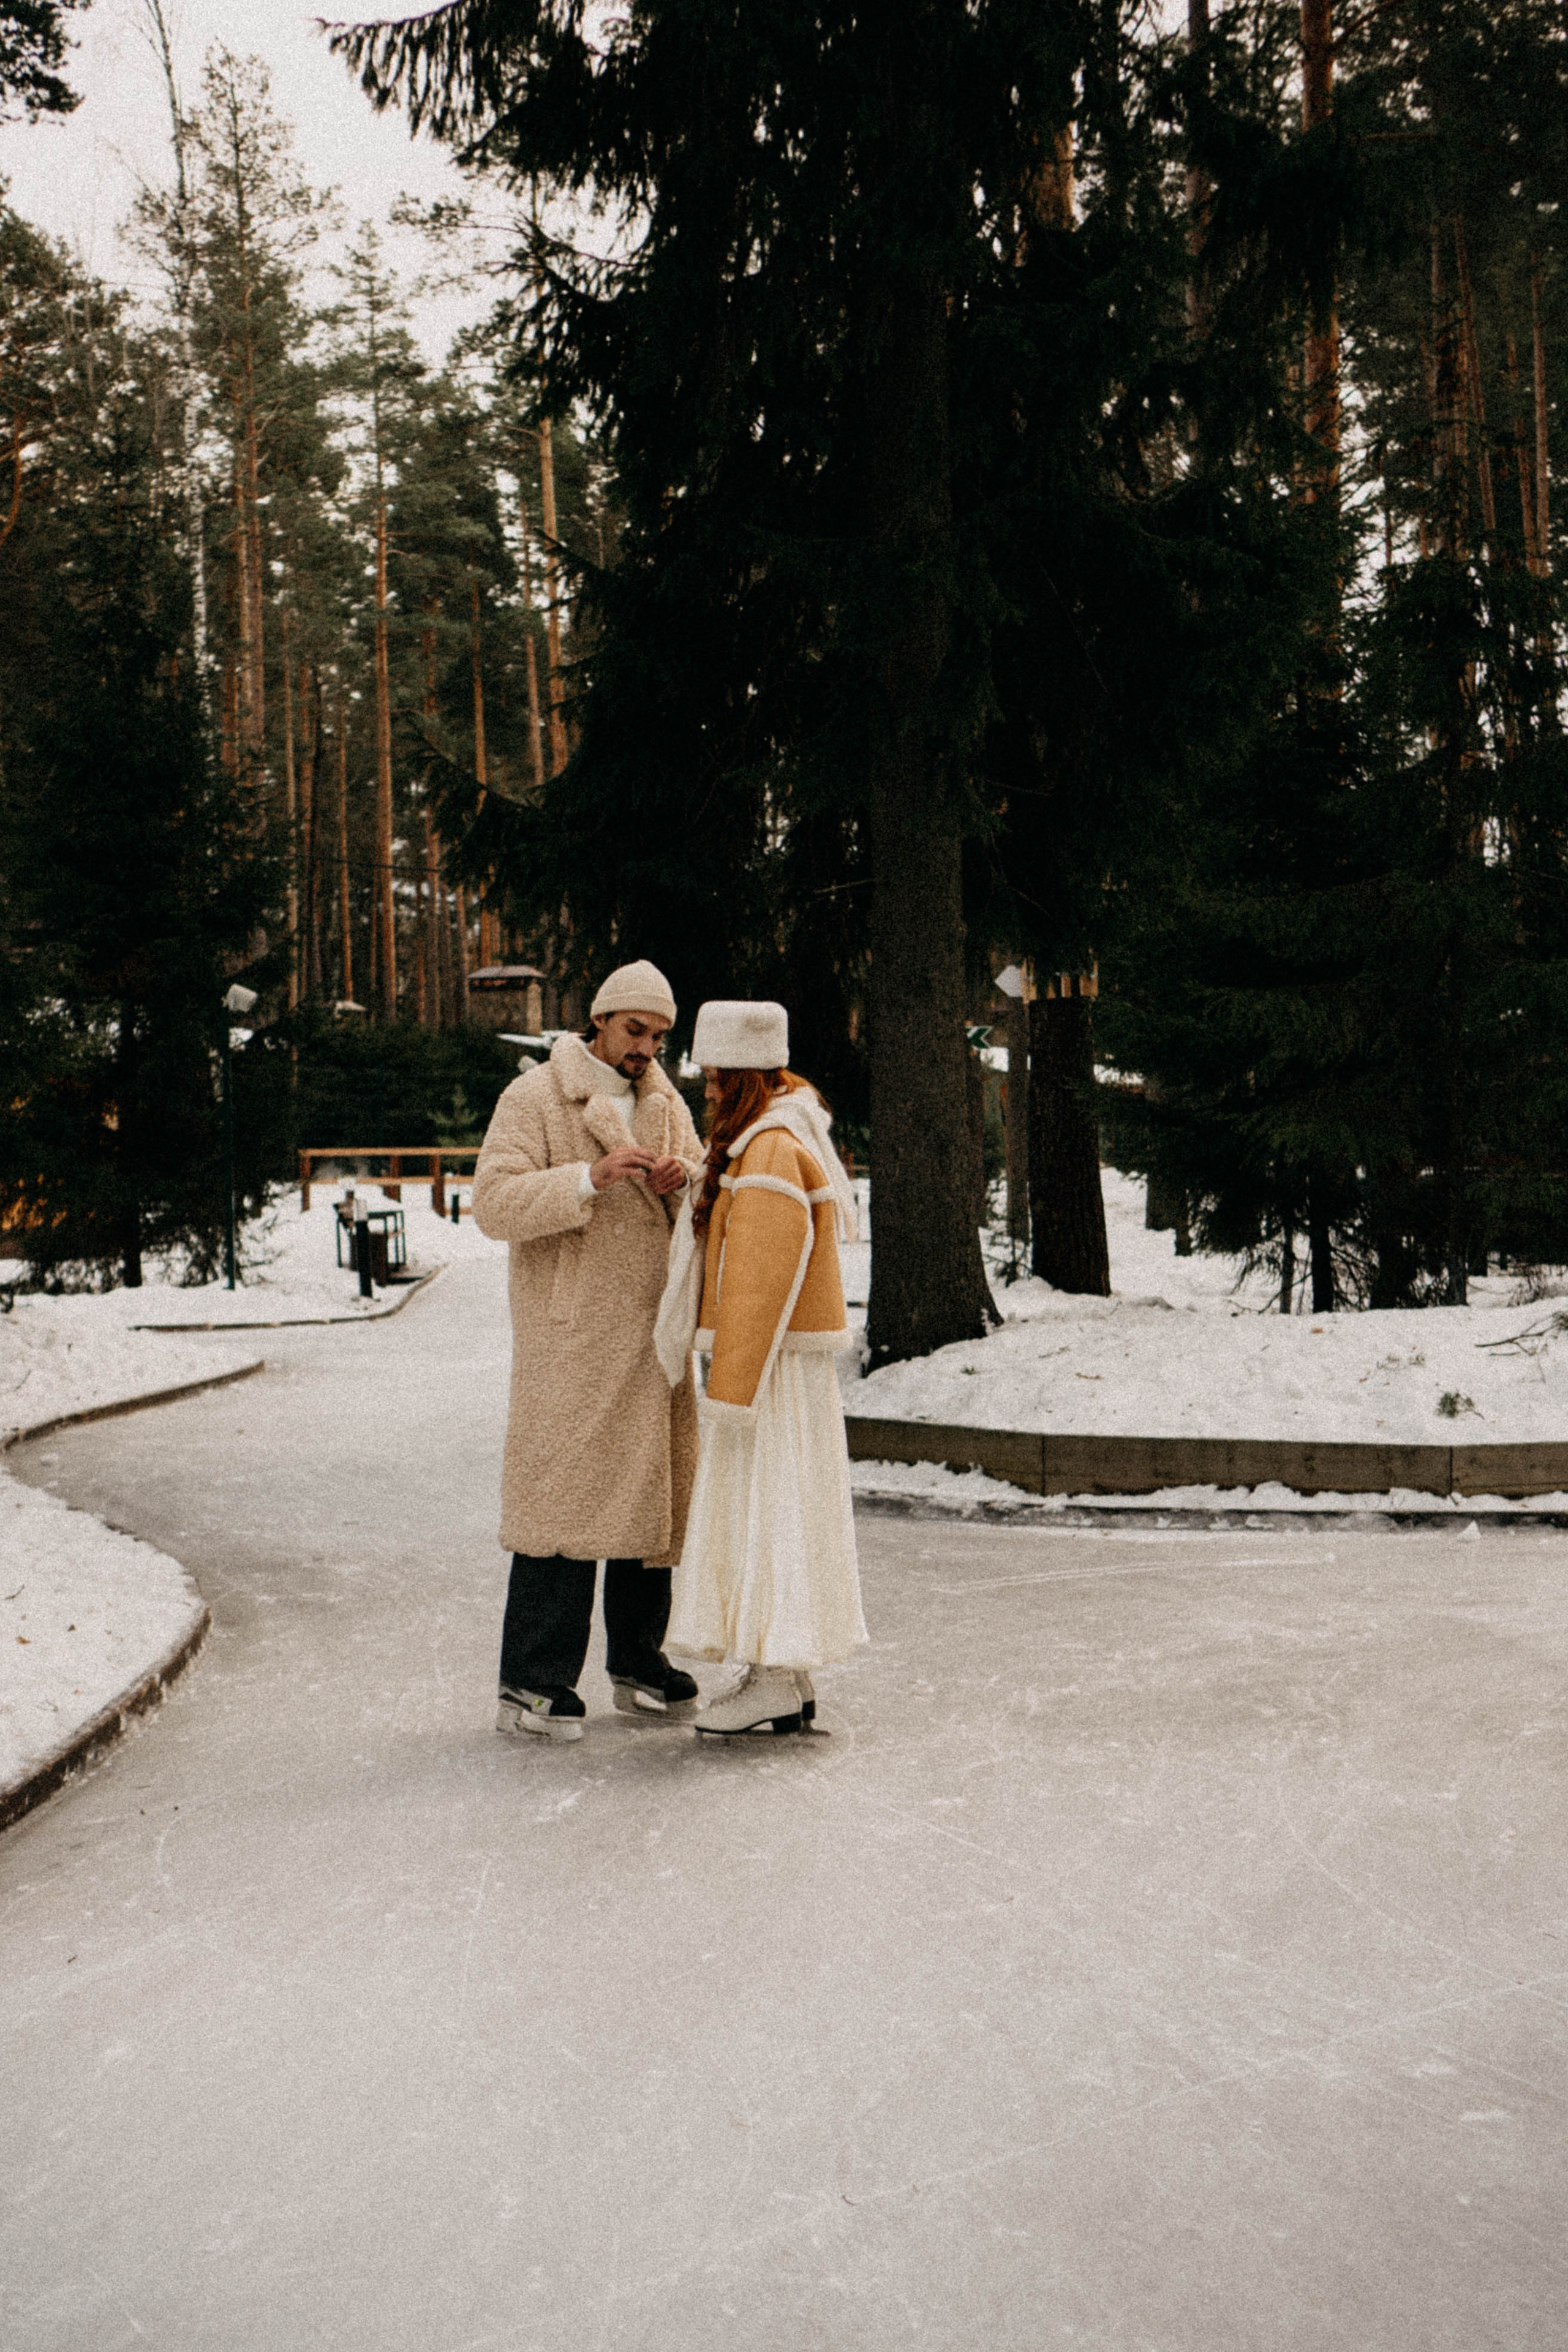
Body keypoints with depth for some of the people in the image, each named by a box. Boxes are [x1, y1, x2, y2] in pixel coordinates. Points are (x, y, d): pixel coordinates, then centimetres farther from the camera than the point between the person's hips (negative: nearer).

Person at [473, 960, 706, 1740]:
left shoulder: (667, 1105, 17)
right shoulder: (534, 1099, -2)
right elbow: (492, 1202, -13)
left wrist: (680, 1184, -8)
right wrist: (590, 1178, -23)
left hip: (653, 1335, 6)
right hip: (570, 1339, -6)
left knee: (654, 1491, 9)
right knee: (564, 1496, -7)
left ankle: (638, 1663, 21)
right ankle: (532, 1682, 0)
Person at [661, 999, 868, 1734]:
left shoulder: (770, 1154, -19)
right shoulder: (787, 1136, 14)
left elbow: (761, 1282, -21)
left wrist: (730, 1388, -18)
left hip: (773, 1359, -10)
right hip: (783, 1357, 10)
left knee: (763, 1505, -4)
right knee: (780, 1507, 13)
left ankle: (774, 1679, 3)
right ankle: (791, 1676, 20)